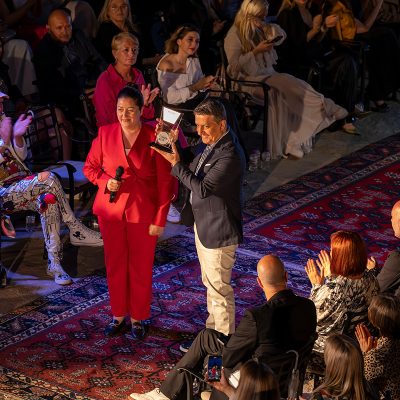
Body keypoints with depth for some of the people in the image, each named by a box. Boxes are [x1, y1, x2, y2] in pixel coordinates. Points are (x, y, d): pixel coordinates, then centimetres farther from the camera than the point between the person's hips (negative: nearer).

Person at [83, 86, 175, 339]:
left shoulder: (154, 138, -11)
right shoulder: (105, 134, -3)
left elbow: (165, 181, -8)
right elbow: (90, 167, 8)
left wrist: (160, 220, -10)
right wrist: (105, 181, -13)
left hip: (142, 211, -3)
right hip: (111, 210, 3)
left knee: (141, 267, 7)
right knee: (115, 265, 12)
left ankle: (138, 318, 24)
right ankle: (118, 316, 28)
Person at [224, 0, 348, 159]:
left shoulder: (259, 29, 11)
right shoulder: (234, 34, -10)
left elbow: (281, 37, 16)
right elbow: (234, 65, -16)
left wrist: (267, 27, -3)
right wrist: (257, 51, -20)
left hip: (267, 74, 7)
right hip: (248, 79, -7)